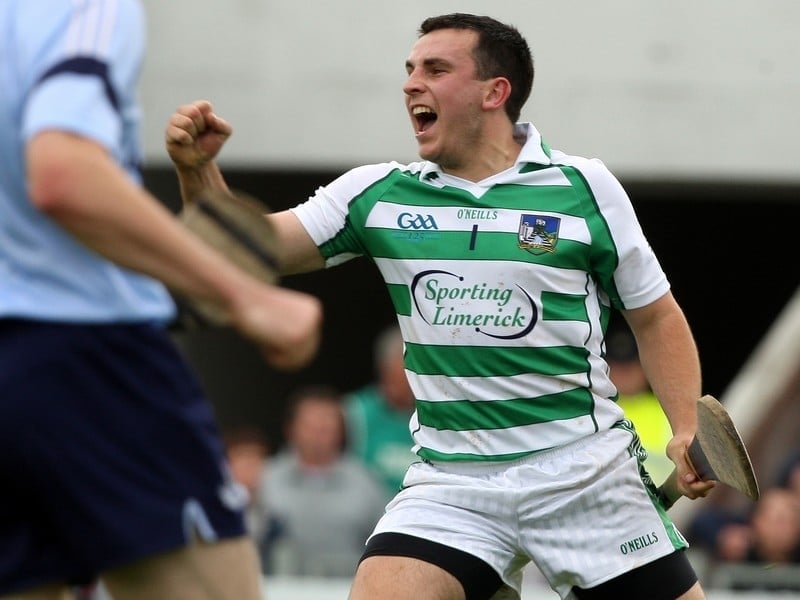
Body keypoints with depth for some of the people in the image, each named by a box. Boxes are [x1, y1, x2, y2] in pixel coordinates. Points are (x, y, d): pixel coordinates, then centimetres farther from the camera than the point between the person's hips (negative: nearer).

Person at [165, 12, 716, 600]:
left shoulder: (585, 187, 0)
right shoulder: (379, 194, 5)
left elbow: (656, 317, 7)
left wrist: (686, 431, -5)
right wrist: (199, 170, -14)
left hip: (584, 472, -1)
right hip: (450, 480, 1)